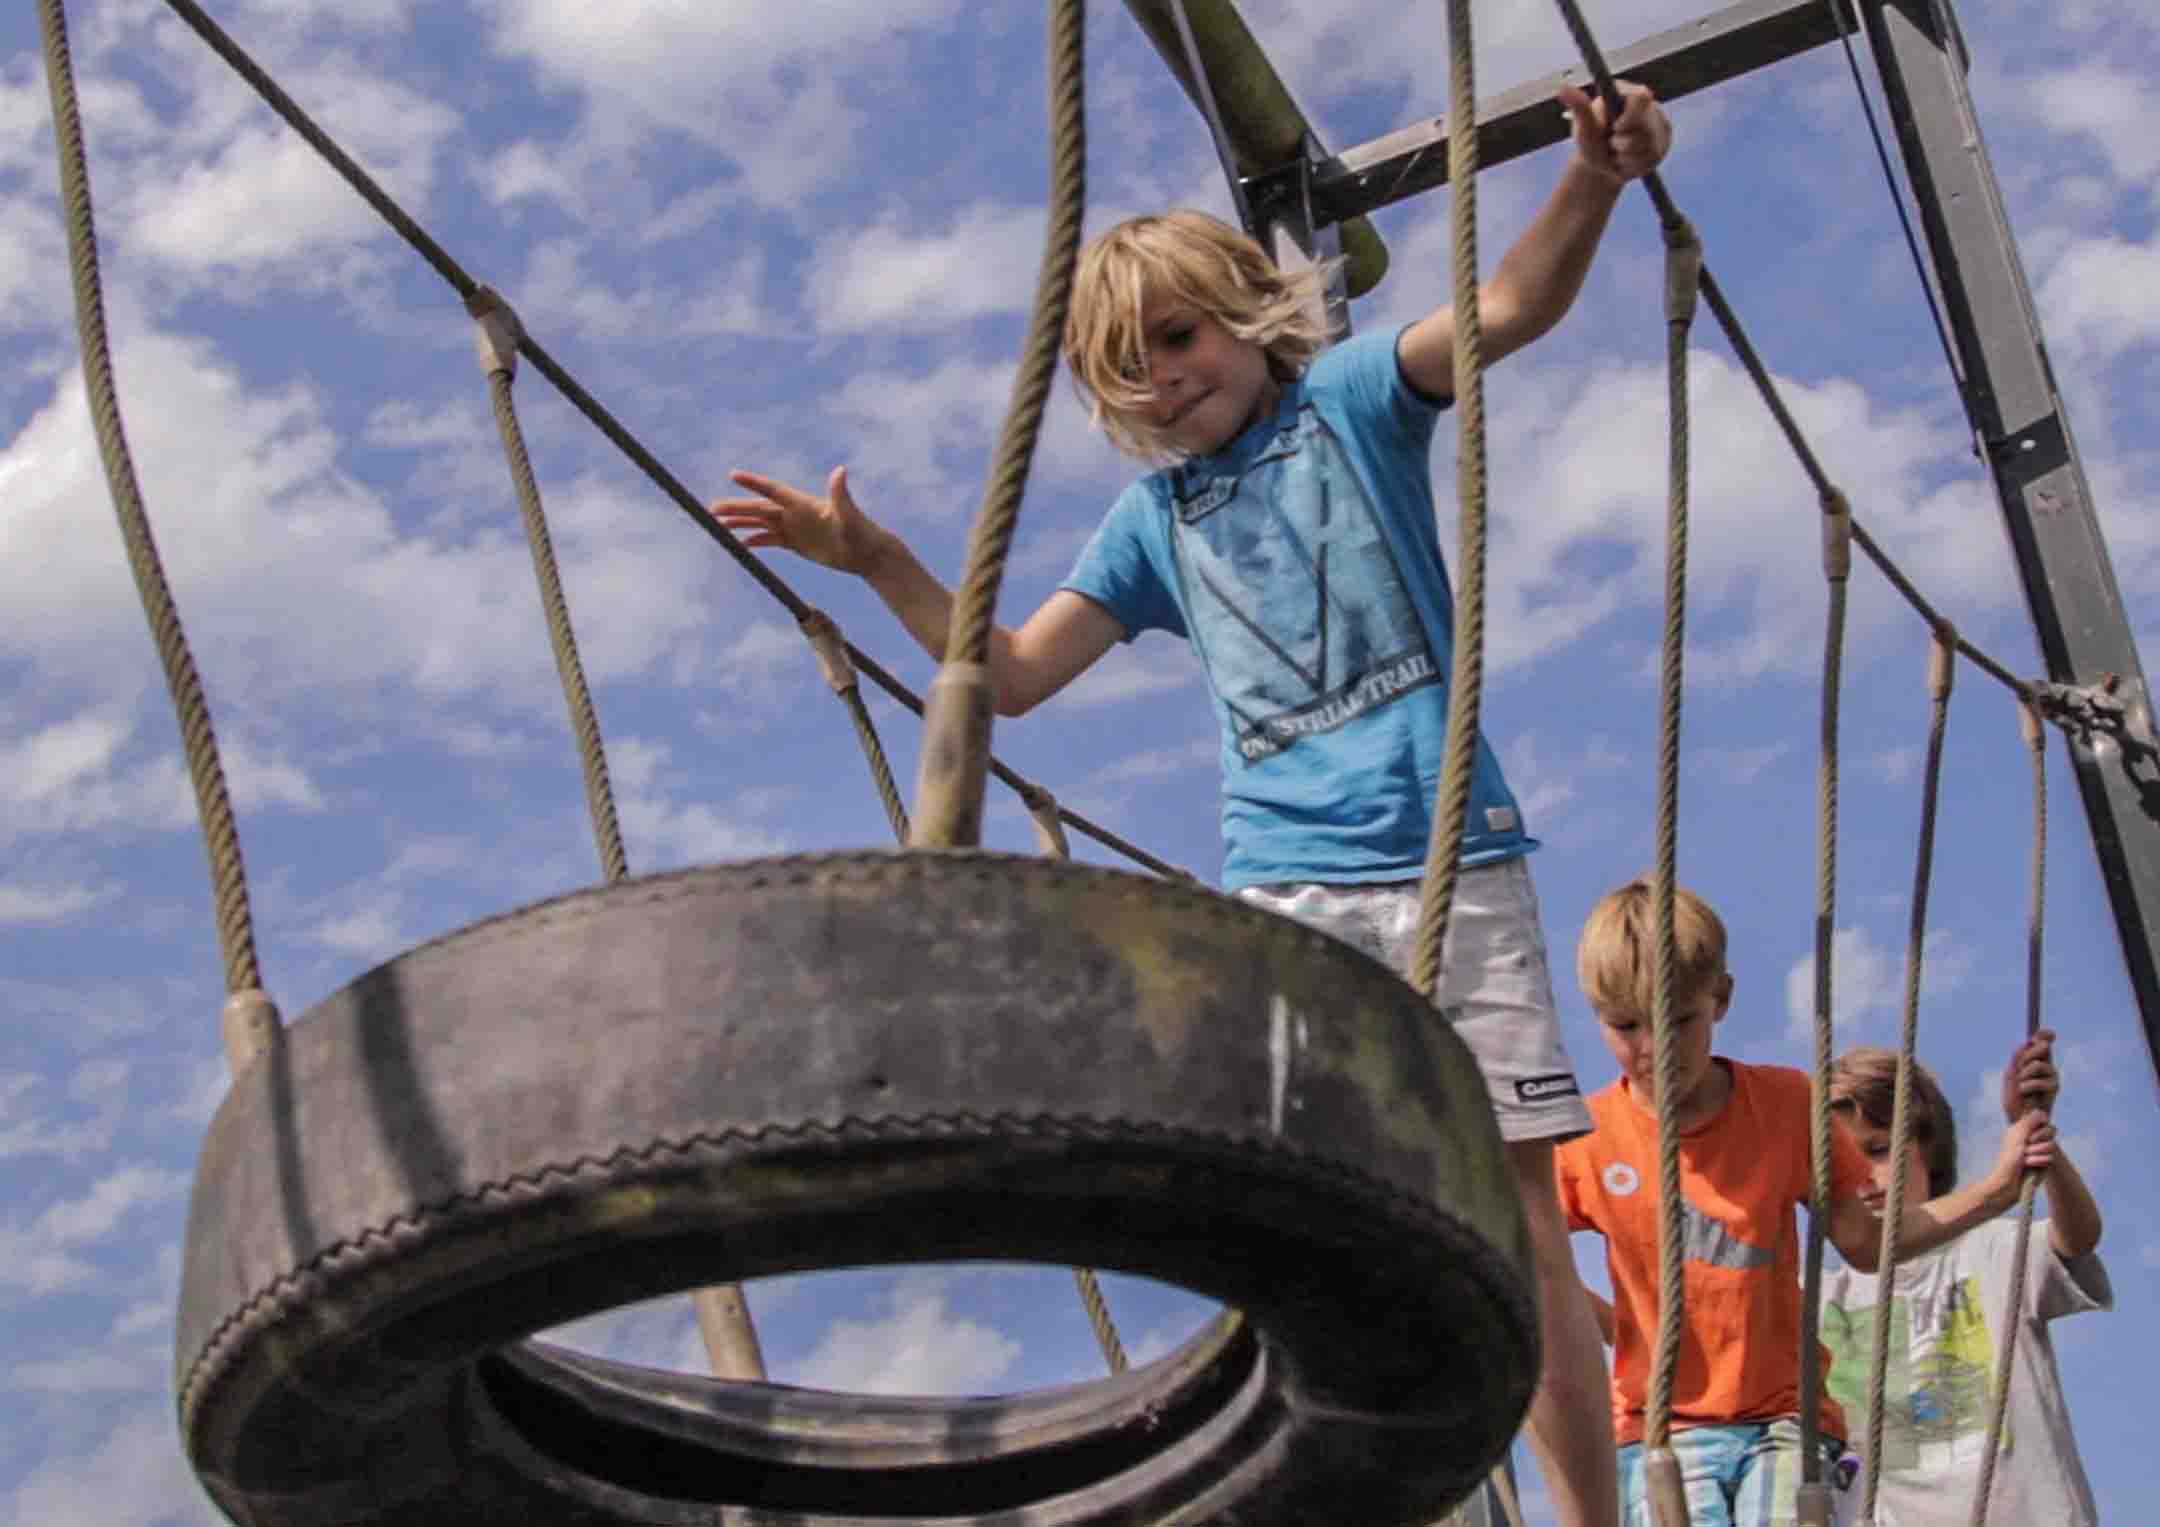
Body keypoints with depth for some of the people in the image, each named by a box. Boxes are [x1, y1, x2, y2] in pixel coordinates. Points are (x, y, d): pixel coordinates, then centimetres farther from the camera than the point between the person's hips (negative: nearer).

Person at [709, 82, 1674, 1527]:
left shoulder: (1350, 399, 8)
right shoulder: (1155, 518, 18)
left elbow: (1509, 307, -10)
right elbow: (1013, 672, 18)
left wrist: (1594, 180, -30)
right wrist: (874, 561, 8)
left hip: (1455, 863, -3)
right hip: (1286, 892, 3)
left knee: (1521, 1225, -2)